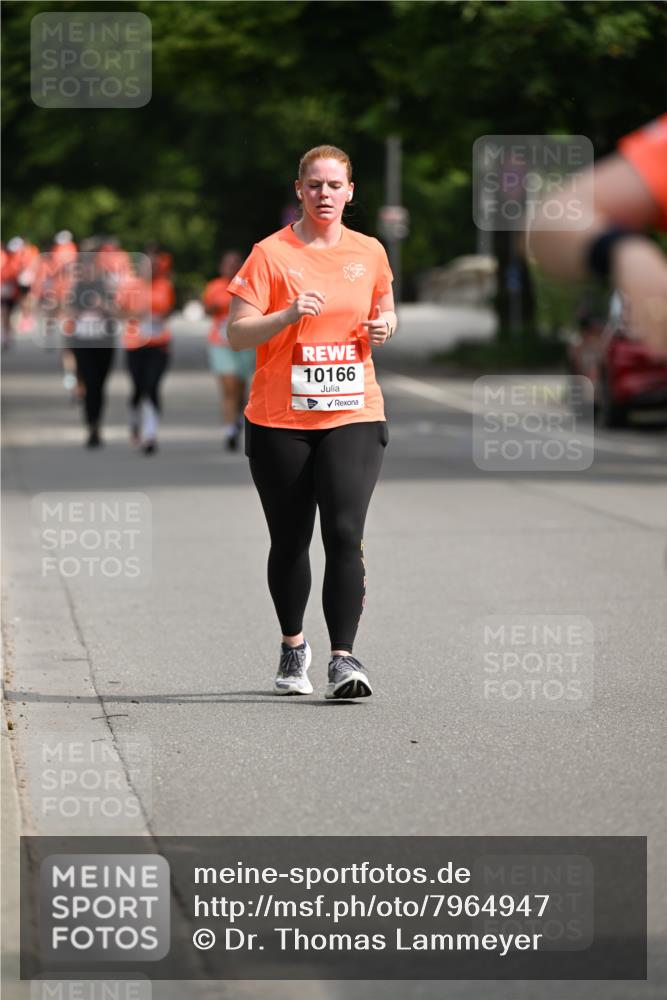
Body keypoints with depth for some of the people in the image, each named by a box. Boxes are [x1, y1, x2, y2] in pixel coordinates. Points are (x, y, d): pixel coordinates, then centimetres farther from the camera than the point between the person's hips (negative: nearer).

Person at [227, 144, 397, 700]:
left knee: (345, 533, -14)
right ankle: (293, 648, 30)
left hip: (353, 415, 1)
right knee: (290, 541, 8)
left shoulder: (369, 252, 7)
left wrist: (383, 326, 0)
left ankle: (343, 659, -15)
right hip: (280, 421, -1)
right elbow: (237, 334, -7)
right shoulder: (271, 254, -3)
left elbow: (385, 310, 23)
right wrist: (290, 314, -22)